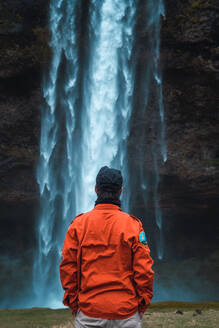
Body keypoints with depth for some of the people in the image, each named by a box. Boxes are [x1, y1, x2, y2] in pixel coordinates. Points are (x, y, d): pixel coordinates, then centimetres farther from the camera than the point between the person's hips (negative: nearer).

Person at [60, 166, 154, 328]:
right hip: (126, 313, -1)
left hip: (88, 314, 1)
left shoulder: (78, 224, -1)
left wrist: (73, 304, 9)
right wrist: (142, 305, 6)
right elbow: (144, 270, -6)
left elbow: (67, 267, 0)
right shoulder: (133, 225, -4)